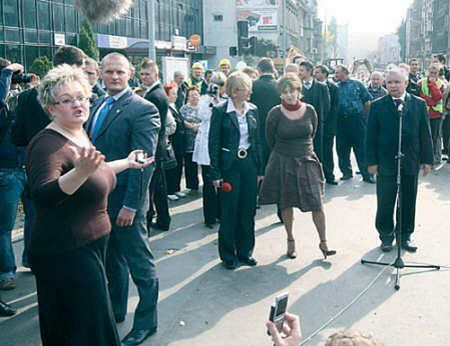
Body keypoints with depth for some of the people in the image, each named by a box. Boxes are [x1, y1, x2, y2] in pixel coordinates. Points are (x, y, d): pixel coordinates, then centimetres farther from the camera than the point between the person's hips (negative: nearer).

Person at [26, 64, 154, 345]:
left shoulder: (80, 134, 9)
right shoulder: (47, 144, -20)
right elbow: (42, 194, -35)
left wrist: (126, 163, 27)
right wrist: (81, 172, -48)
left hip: (91, 245, 9)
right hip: (66, 252, -9)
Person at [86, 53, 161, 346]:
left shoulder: (142, 109, -14)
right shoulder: (98, 105, 11)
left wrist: (130, 204, -21)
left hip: (124, 200, -8)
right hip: (99, 198, 8)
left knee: (139, 262, 5)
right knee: (112, 259, 21)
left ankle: (146, 322, 20)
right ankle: (115, 310, 39)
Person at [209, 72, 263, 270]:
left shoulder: (253, 110, 7)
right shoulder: (220, 111, -7)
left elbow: (257, 140, 12)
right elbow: (214, 143, -6)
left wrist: (260, 169, 8)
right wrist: (215, 173, -11)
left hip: (249, 164, 4)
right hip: (229, 166, -4)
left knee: (248, 210, 9)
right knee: (229, 211, 3)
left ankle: (245, 251, 24)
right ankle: (228, 255, 17)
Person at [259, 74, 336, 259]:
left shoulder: (309, 110, -3)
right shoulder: (275, 113, -9)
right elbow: (270, 139, 3)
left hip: (307, 162, 1)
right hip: (283, 163, -1)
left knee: (317, 203, -2)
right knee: (286, 204, 8)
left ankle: (323, 242, 11)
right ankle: (290, 240, 24)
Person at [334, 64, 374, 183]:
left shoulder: (357, 84, 4)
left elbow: (367, 102, 5)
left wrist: (363, 115, 5)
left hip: (357, 121, -3)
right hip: (341, 122, 3)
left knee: (361, 149, -3)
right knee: (342, 149, 8)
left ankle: (367, 175, 2)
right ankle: (346, 171, 22)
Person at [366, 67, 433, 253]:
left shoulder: (419, 104, 4)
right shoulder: (377, 106, -1)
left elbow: (425, 134, 6)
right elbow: (371, 136, -1)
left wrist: (427, 159, 2)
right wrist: (372, 161, -5)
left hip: (411, 163, 2)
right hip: (386, 163, -1)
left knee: (408, 202, 11)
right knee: (385, 203, 6)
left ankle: (405, 235, 26)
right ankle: (386, 236, 21)